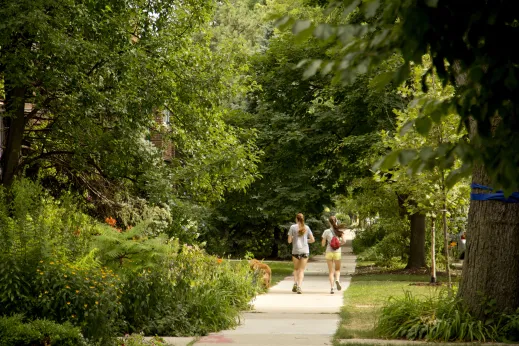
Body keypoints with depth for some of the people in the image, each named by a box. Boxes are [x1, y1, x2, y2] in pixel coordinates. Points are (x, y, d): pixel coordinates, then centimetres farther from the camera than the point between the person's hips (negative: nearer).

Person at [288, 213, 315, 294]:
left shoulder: (293, 227, -2)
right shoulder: (307, 228, 5)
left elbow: (289, 241, -3)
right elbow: (312, 240, 7)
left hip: (296, 251, -1)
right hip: (305, 251, 1)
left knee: (296, 268, 16)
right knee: (302, 270, 4)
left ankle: (295, 283, -3)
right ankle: (299, 287, -8)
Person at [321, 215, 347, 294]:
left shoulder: (326, 232, -3)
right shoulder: (340, 231, 0)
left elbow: (323, 244, -1)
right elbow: (344, 241, -10)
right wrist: (339, 243, 9)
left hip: (329, 252, -1)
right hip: (337, 252, 1)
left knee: (331, 271, 6)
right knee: (337, 269, 17)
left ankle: (331, 287, -6)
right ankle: (337, 280, -13)